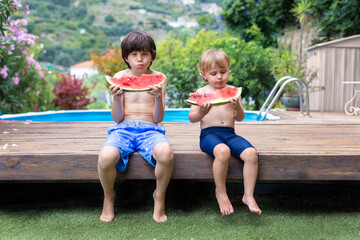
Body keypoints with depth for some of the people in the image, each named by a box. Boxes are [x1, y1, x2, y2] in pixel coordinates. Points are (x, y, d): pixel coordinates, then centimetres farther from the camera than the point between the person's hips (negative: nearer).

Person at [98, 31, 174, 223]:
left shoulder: (158, 78, 9)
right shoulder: (120, 77, 9)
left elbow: (158, 119, 2)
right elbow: (117, 119, 3)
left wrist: (158, 97, -15)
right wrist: (116, 98, -15)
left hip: (149, 130, 0)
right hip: (124, 128, 0)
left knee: (166, 153, -36)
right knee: (106, 157, -34)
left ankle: (159, 196, -5)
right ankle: (108, 196, 1)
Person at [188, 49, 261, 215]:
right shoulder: (202, 92, 7)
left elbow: (240, 118, 9)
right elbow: (191, 118, 2)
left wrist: (237, 107, -13)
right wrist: (202, 112, -19)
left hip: (229, 133, 3)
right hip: (209, 133, -3)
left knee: (251, 153, -23)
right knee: (223, 151, -36)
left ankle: (248, 195, -11)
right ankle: (220, 192, -13)